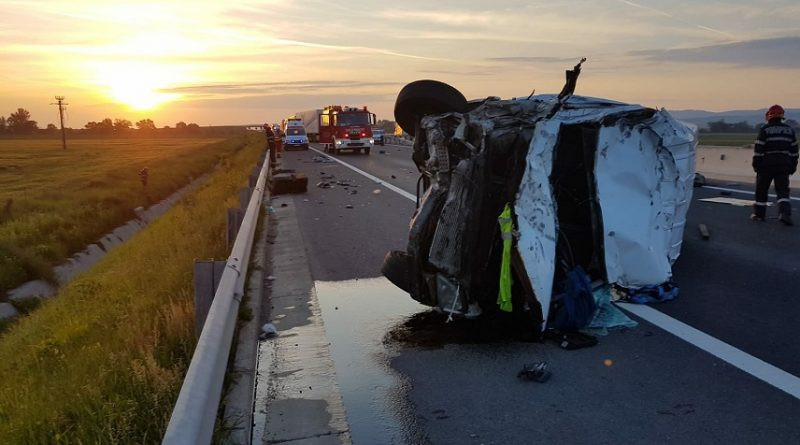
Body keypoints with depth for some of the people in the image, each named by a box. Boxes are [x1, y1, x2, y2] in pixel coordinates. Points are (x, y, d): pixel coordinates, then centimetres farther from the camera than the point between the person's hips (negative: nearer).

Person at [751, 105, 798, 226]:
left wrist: (755, 164, -1)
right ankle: (785, 213, -15)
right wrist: (793, 166, 17)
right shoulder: (789, 130, 9)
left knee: (761, 189, 10)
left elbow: (758, 149, -9)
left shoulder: (765, 130, -7)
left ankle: (759, 213, 18)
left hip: (766, 165, -3)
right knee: (782, 190, 3)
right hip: (783, 166, 3)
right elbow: (794, 150, 11)